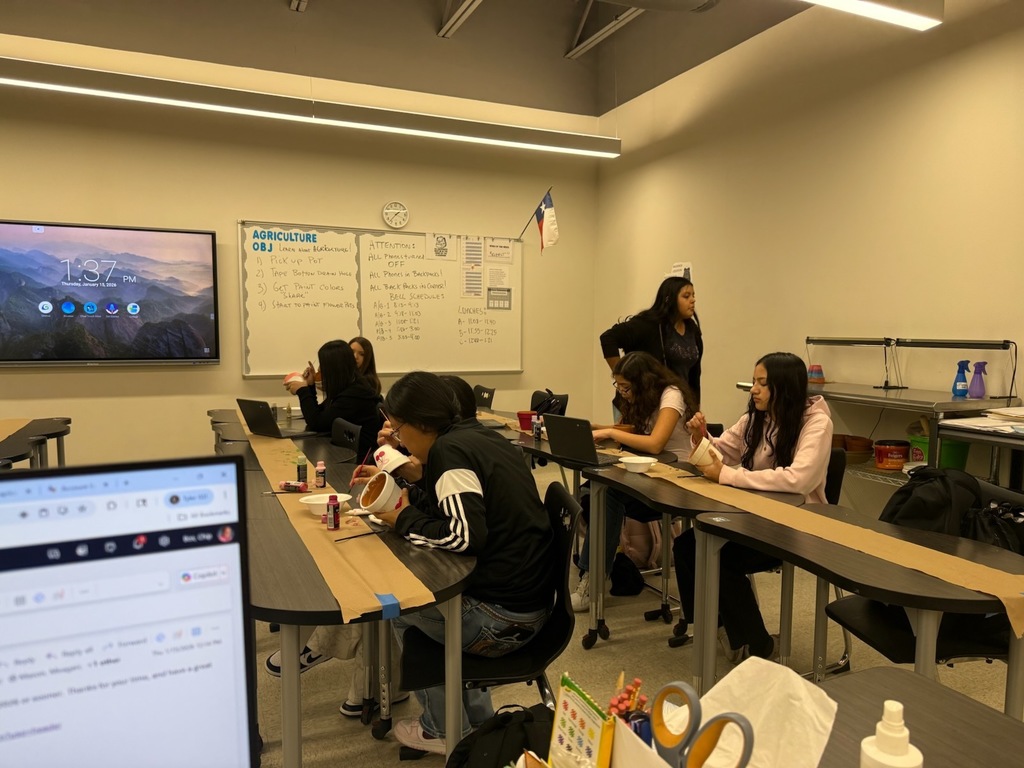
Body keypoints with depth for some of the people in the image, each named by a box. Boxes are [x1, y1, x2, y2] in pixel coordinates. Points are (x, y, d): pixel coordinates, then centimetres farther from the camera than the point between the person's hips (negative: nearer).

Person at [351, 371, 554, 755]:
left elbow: (465, 534, -27)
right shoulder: (475, 436, 9)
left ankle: (444, 729, 25)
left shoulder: (449, 450, -17)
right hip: (531, 600, 9)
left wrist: (405, 520, -12)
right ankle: (476, 720, 31)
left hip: (502, 617, -9)